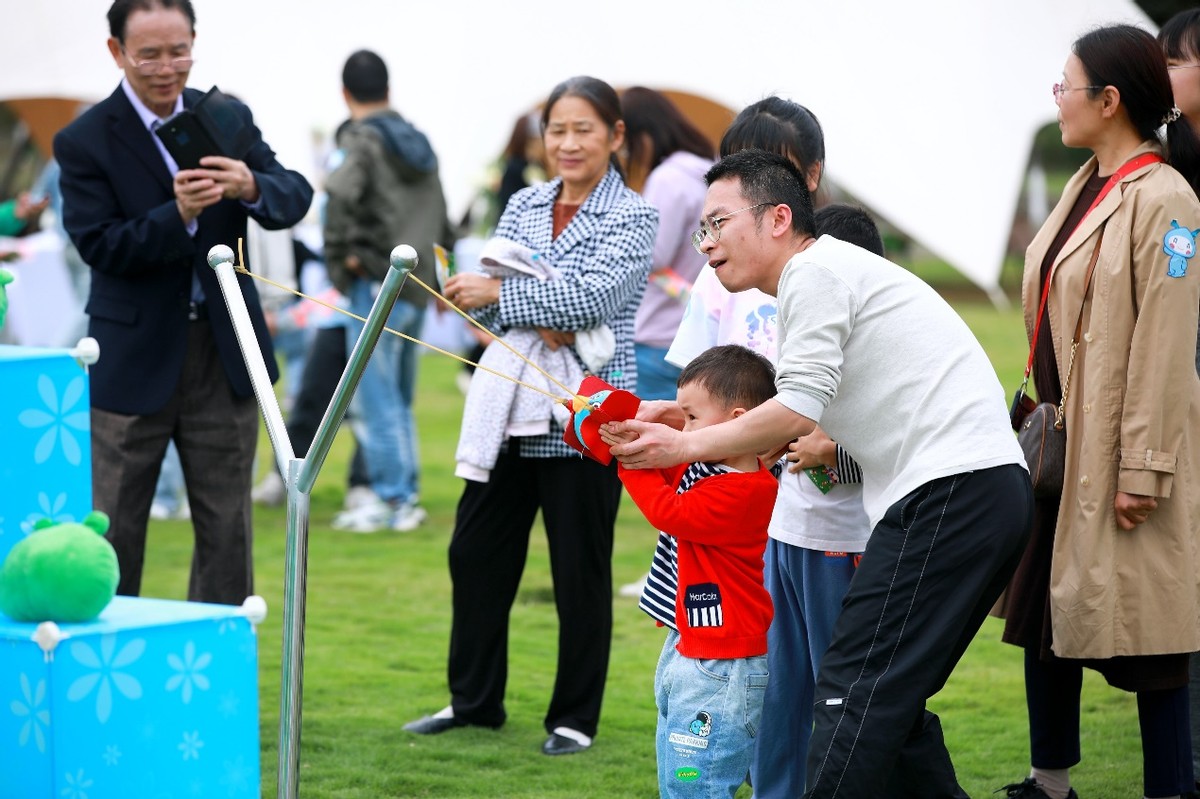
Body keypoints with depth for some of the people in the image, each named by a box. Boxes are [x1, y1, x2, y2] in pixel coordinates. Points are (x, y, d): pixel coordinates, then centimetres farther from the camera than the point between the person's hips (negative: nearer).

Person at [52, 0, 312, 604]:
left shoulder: (229, 118, 3)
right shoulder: (84, 142, -8)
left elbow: (295, 197, -4)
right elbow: (99, 246, -16)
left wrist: (250, 186, -26)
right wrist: (177, 214, -31)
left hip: (225, 353, 3)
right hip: (135, 360, -3)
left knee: (227, 529, 9)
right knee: (112, 534, 3)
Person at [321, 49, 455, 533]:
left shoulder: (362, 140, -8)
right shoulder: (417, 143, 15)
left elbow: (342, 194, -27)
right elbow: (442, 221, 21)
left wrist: (341, 255, -16)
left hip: (378, 285, -8)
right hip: (416, 288, 8)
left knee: (377, 399, -3)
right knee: (399, 398, 16)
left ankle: (391, 501, -1)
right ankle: (407, 496, 18)